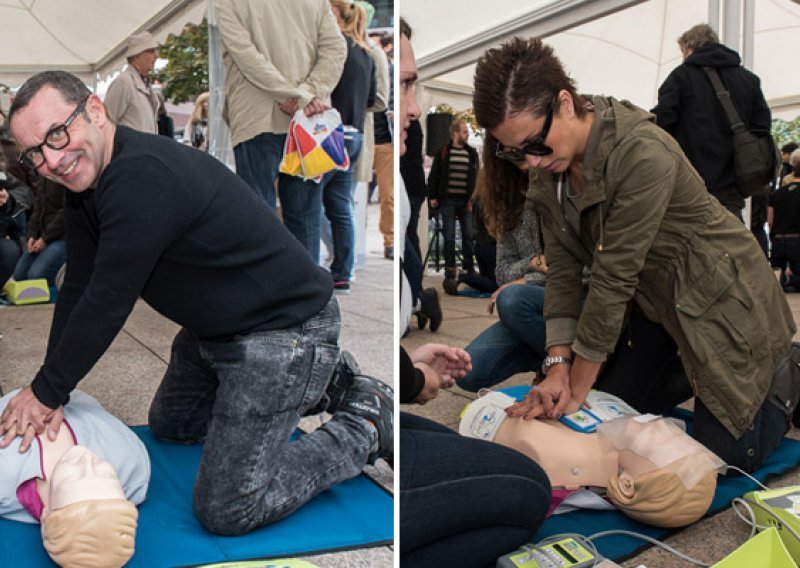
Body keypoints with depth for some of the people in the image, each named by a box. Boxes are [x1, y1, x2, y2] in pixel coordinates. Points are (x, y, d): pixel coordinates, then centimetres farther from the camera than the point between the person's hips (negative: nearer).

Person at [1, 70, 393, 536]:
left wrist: (46, 392, -11)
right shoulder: (87, 184, 3)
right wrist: (48, 394, -3)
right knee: (170, 425, 30)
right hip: (215, 326, 10)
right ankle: (319, 390, 29)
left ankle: (367, 422, 7)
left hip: (286, 331, -10)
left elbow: (107, 304, -24)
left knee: (226, 510, -8)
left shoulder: (143, 178, -29)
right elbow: (78, 293, 3)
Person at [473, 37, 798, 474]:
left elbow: (614, 276, -31)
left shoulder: (643, 154, -34)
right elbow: (563, 268, -9)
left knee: (727, 455, -2)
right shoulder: (548, 170, -9)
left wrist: (577, 388, -24)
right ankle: (693, 375, 31)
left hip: (719, 302, -7)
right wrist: (557, 365, -17)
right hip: (652, 304, 7)